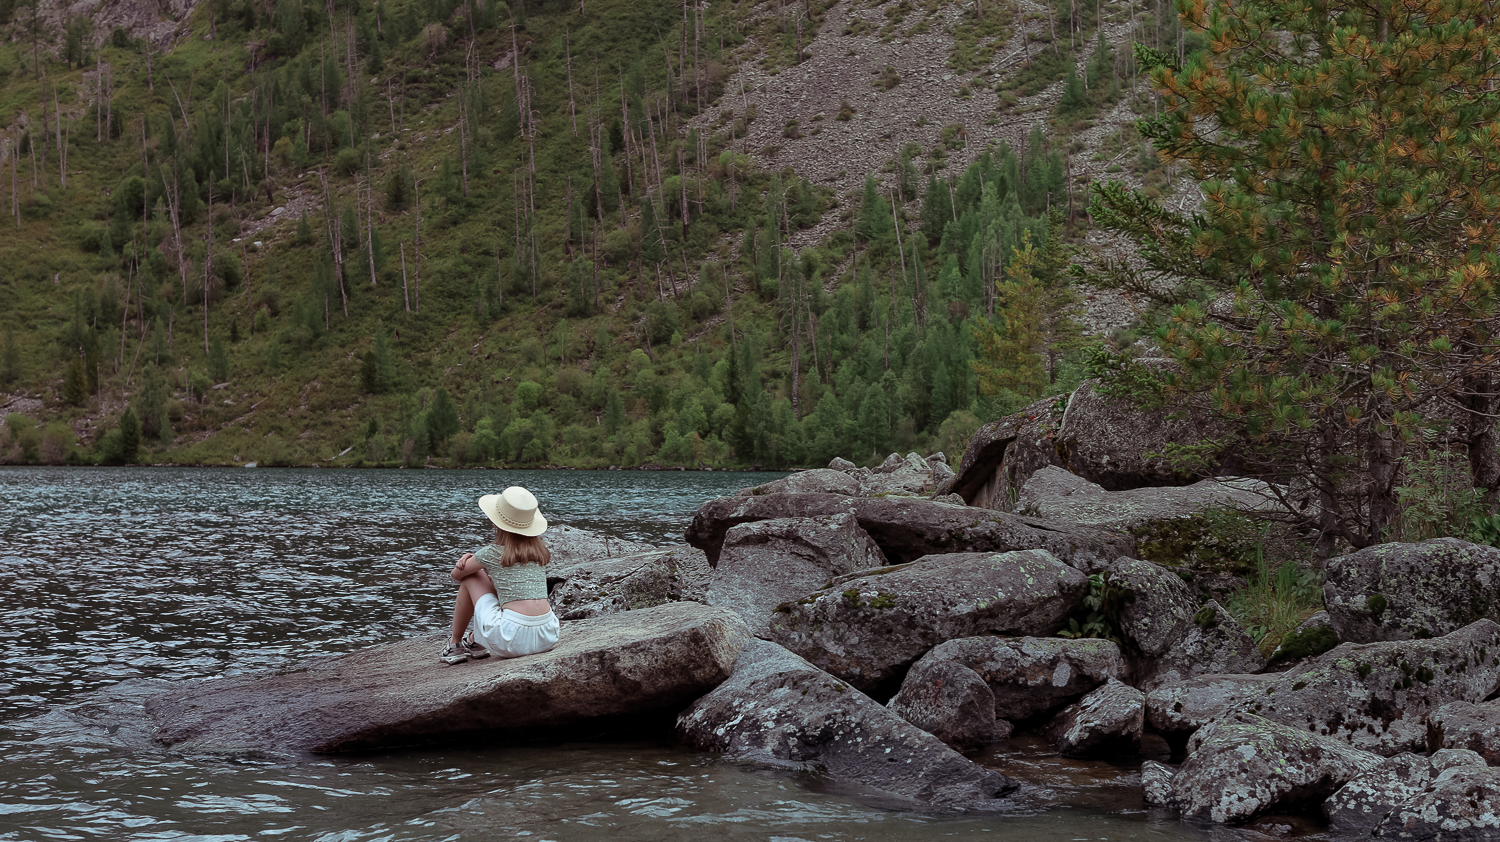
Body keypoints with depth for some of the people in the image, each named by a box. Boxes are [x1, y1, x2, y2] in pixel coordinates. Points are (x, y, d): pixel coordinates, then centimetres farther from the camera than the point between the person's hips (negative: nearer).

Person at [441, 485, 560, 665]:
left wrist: (469, 563, 35)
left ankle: (455, 643, 27)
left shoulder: (494, 553, -3)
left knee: (471, 577, 14)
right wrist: (474, 559, 17)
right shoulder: (540, 550, 11)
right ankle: (475, 640, 45)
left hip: (512, 641, -6)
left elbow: (456, 574, 13)